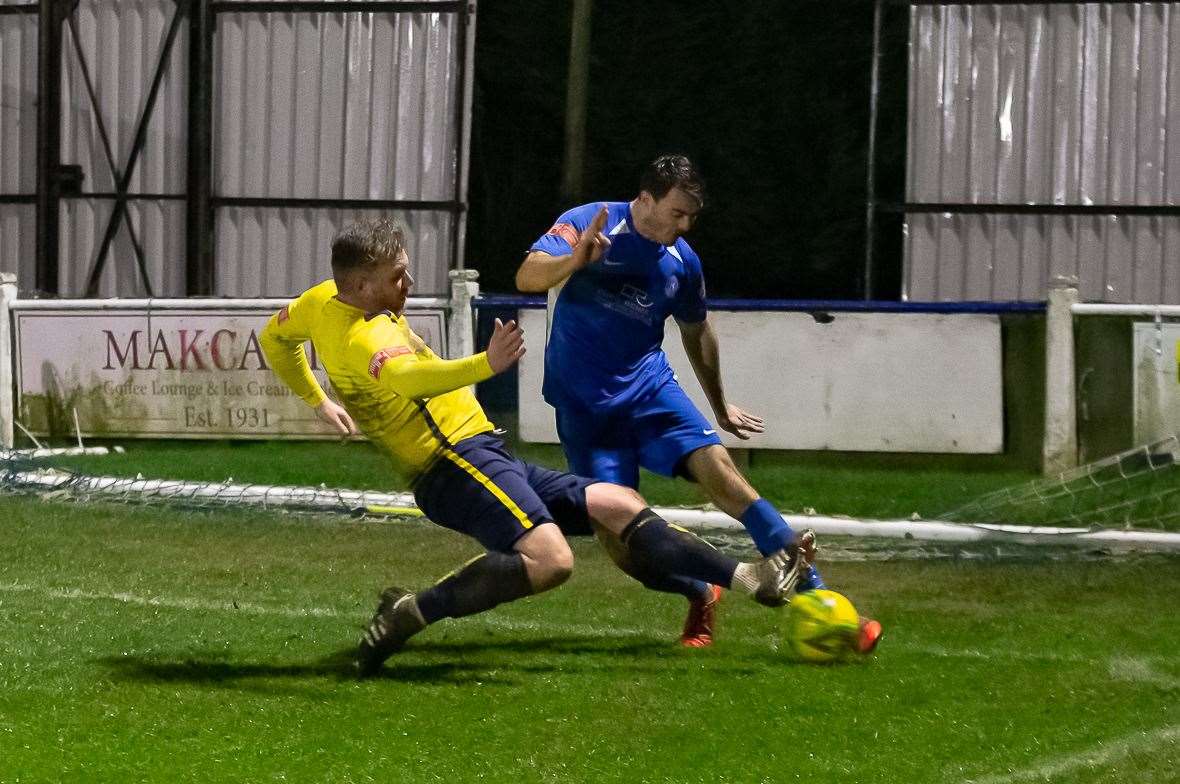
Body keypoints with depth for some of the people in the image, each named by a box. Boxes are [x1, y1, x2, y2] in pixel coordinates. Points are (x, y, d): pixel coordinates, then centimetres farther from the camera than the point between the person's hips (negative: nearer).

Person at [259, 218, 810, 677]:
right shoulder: (366, 337, -20)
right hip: (457, 463, -11)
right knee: (549, 558, -33)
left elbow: (275, 338, 30)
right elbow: (410, 378, -42)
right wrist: (484, 366, -56)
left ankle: (747, 578, 9)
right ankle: (411, 613, -21)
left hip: (483, 460, 11)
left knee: (620, 505, 8)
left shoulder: (322, 300, 12)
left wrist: (318, 400, 39)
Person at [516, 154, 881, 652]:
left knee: (716, 465, -21)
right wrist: (574, 260, -45)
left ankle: (813, 596, -24)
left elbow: (696, 331, 21)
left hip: (648, 386, 2)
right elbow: (527, 277, -24)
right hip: (582, 403, -2)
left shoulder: (682, 262, 4)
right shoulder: (589, 224, -11)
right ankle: (700, 597, 13)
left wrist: (720, 407, 30)